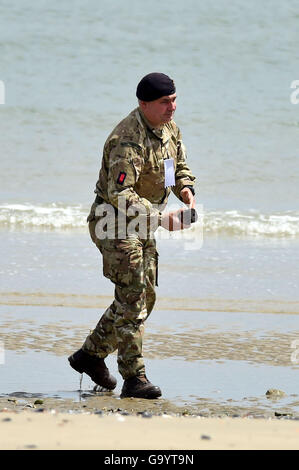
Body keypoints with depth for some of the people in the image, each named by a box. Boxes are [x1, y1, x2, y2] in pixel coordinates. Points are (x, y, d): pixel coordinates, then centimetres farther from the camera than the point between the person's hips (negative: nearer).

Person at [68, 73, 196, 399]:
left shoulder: (169, 127, 3)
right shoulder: (129, 140, -26)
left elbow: (180, 166, 18)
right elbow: (119, 193, -33)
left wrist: (187, 190, -4)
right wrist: (159, 218, -40)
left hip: (142, 223, 9)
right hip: (115, 222, -9)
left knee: (145, 297, 13)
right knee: (132, 298, -13)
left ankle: (91, 354, 26)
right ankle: (133, 378, -11)